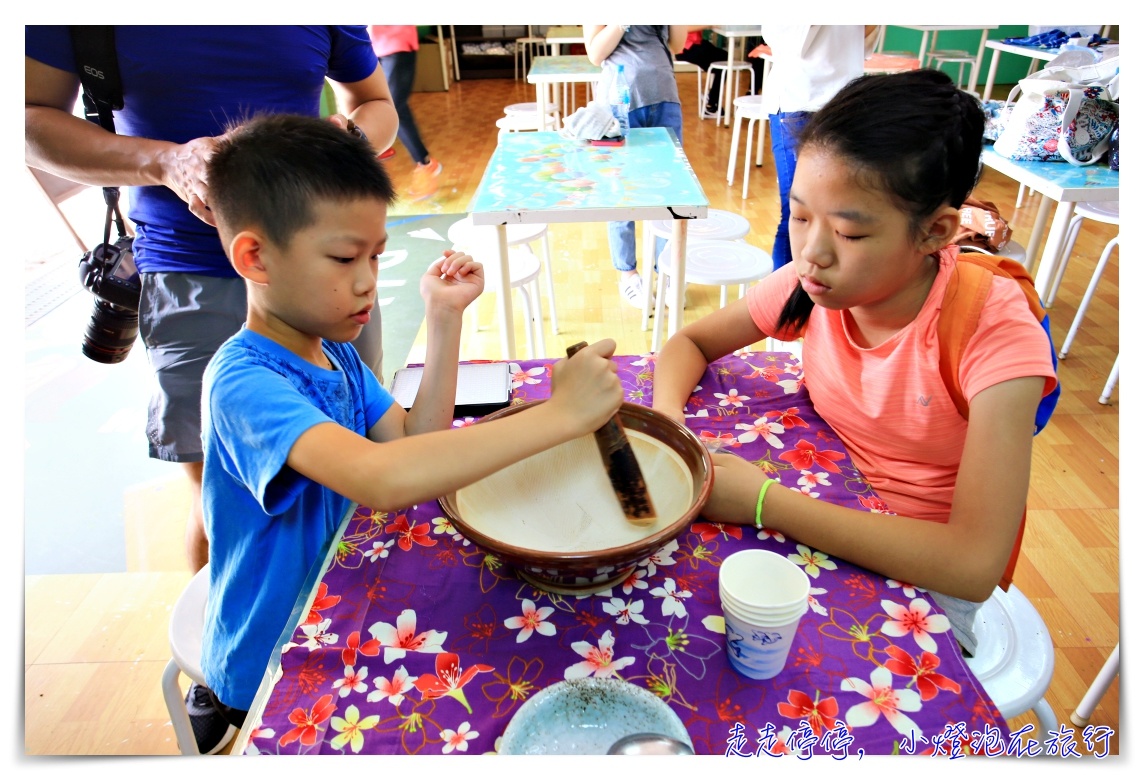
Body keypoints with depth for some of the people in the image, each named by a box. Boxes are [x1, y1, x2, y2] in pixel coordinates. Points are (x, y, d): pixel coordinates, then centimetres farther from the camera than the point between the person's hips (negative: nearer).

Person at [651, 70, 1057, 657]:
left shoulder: (993, 329, -26)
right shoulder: (813, 280, -13)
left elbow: (974, 565, -32)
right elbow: (690, 342, 1)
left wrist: (763, 503, -34)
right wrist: (666, 419, -22)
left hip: (923, 576, -4)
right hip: (825, 517, 4)